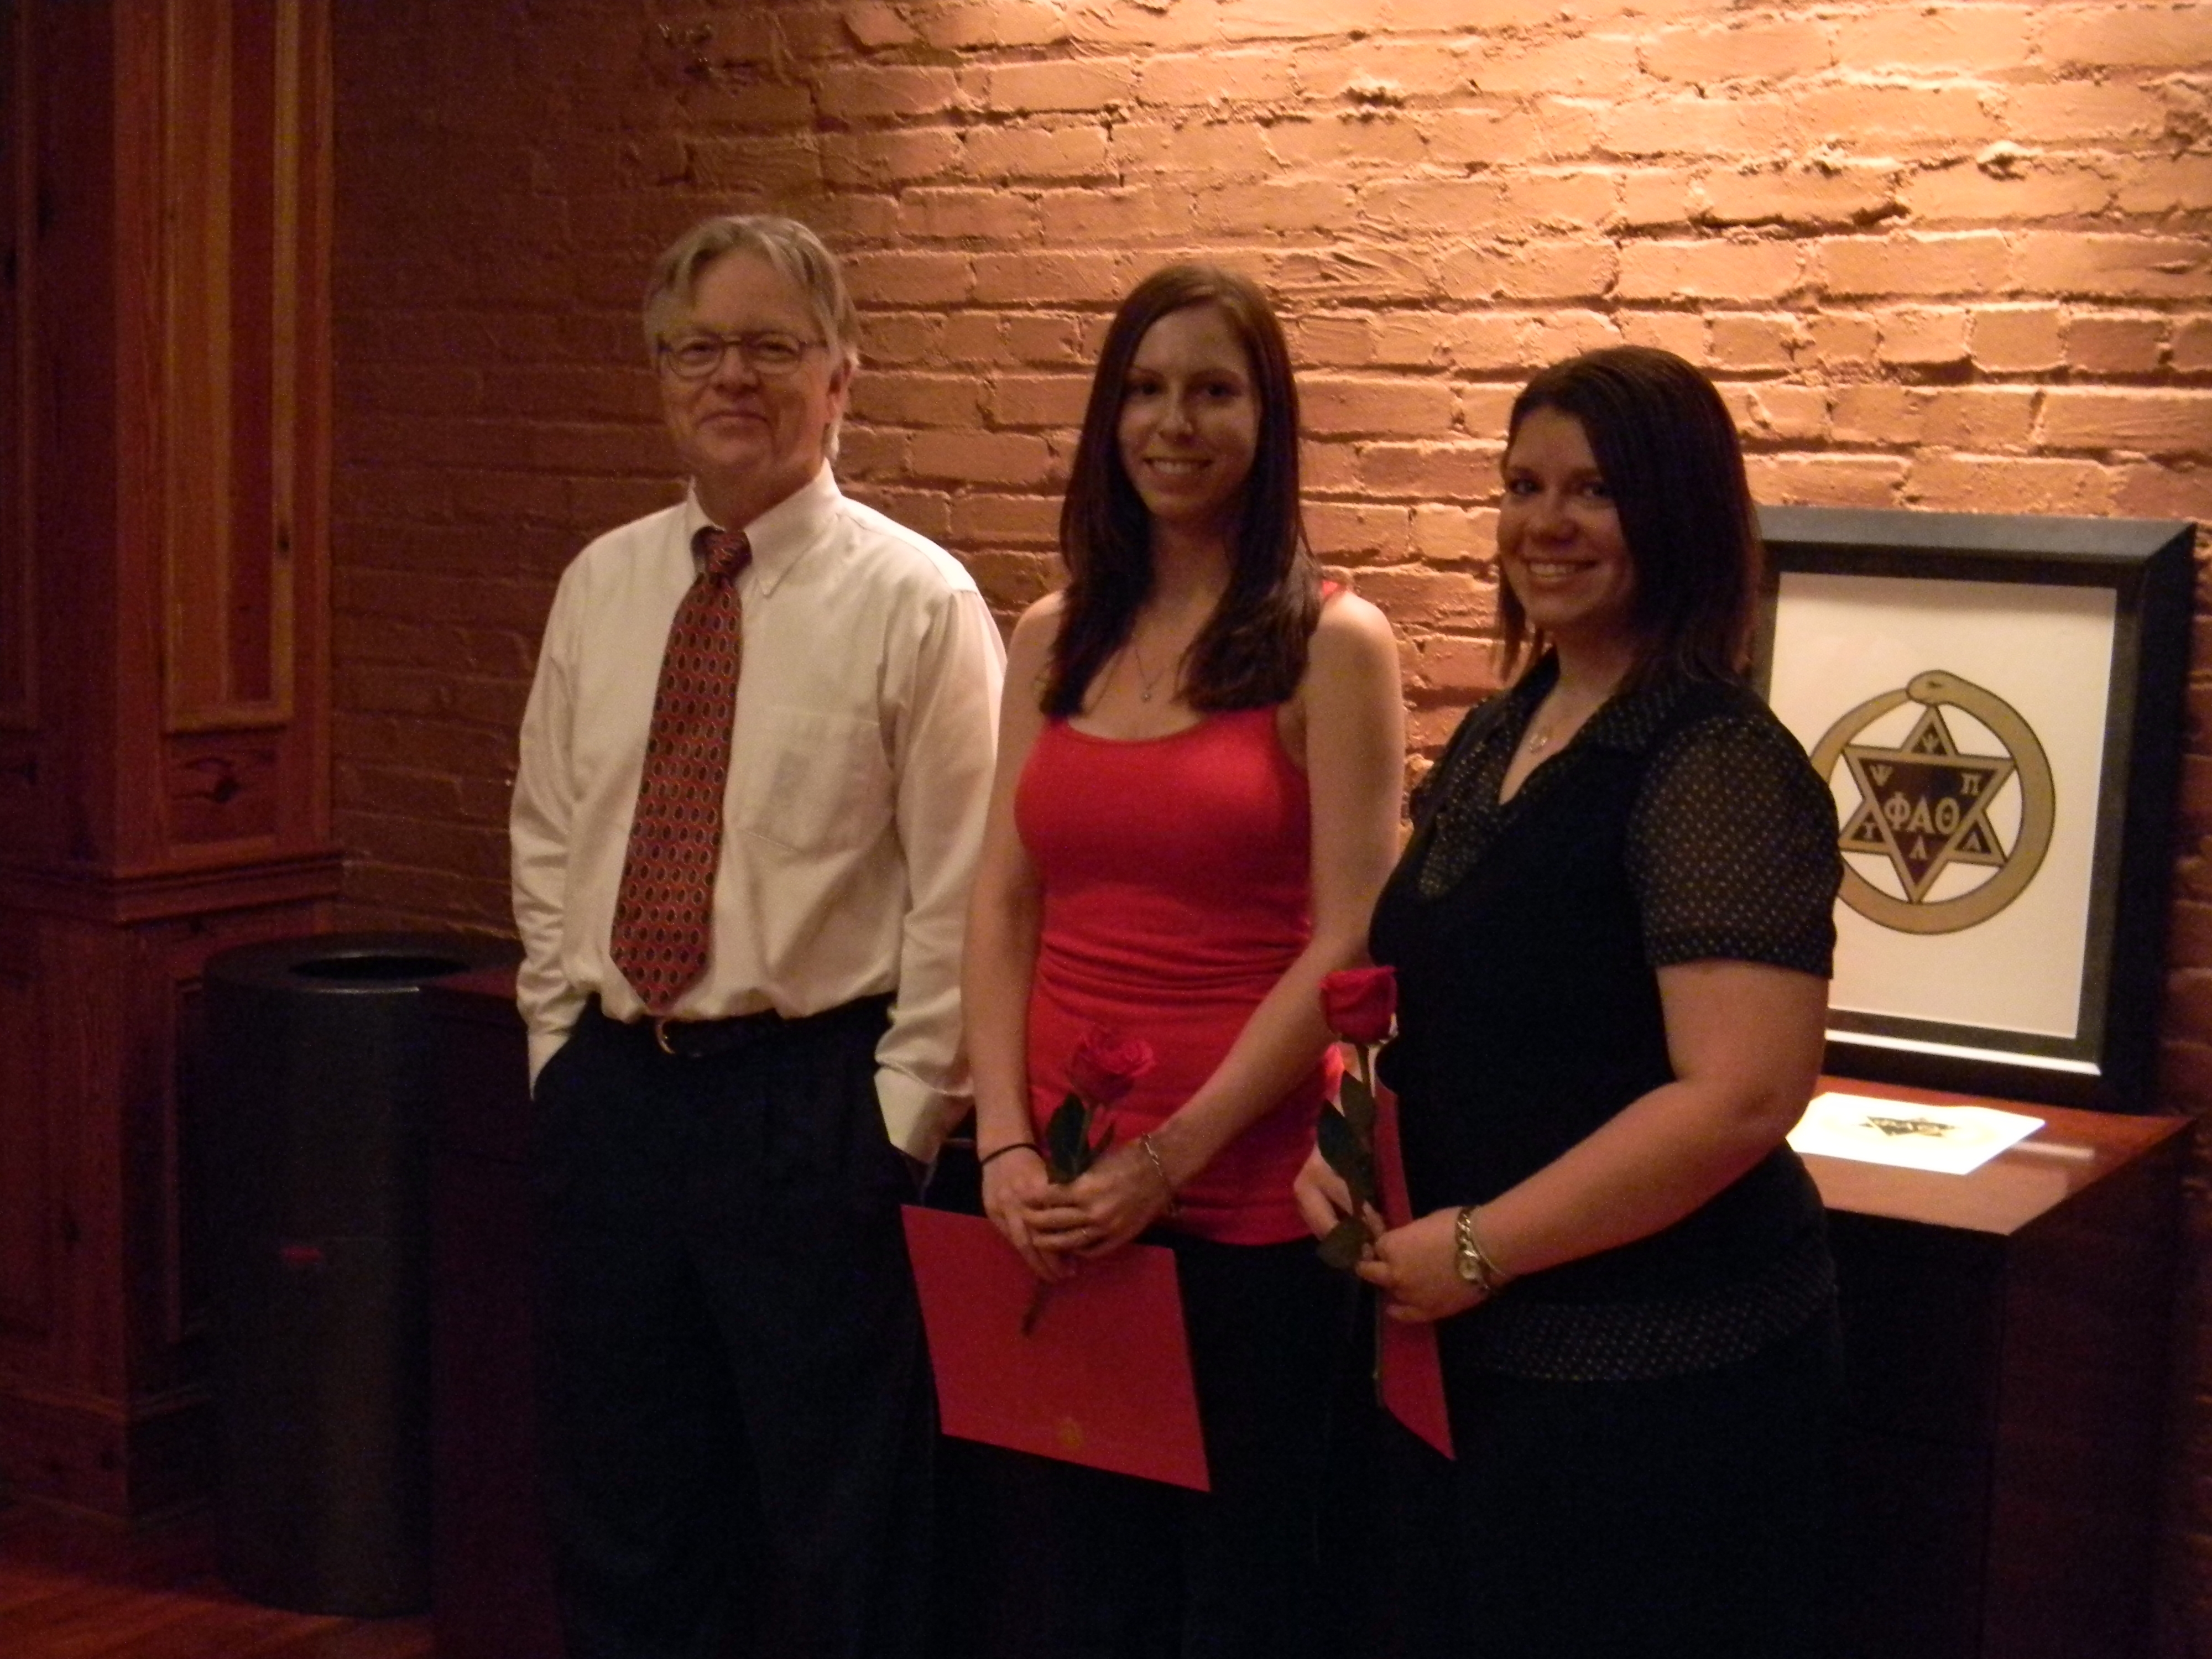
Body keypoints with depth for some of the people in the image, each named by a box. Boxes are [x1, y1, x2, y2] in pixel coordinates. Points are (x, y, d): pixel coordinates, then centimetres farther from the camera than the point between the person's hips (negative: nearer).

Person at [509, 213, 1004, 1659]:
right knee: (621, 1526, 17)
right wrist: (561, 1038, 8)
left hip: (812, 1102, -5)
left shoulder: (916, 601, -8)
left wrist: (899, 1117, -11)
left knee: (842, 1541, 7)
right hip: (607, 1092, 5)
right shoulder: (602, 584, 8)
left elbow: (959, 892, -9)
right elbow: (547, 840, 13)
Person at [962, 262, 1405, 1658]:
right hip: (1061, 1201, 5)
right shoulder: (1055, 640, 9)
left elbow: (1347, 947, -12)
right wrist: (1007, 1145, -6)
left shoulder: (1333, 645, -7)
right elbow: (1003, 909, 7)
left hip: (1245, 1198, -4)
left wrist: (1165, 1160, -15)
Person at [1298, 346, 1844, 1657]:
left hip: (1660, 1370, -8)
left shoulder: (1718, 765, -17)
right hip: (1487, 1353, 8)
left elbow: (1740, 1098, -24)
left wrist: (1479, 1247, -19)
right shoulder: (1500, 737, 9)